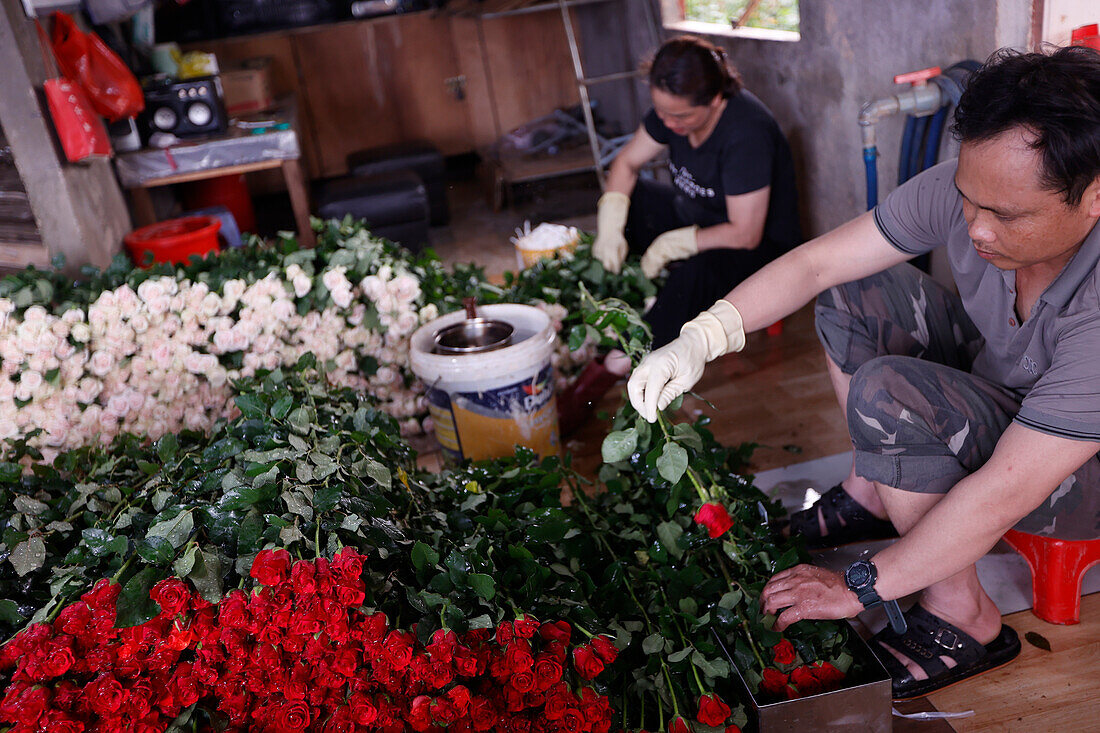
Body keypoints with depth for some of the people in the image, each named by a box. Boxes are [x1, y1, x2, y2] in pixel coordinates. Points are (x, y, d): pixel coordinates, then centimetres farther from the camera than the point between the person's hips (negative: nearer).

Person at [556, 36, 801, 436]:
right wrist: (610, 227, -12)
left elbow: (745, 234, -29)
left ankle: (611, 367, -31)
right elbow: (626, 162, 3)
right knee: (620, 201, 1)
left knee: (697, 270, -39)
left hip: (762, 249, -8)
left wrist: (671, 245, -23)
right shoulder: (674, 107, -10)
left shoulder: (747, 132, -31)